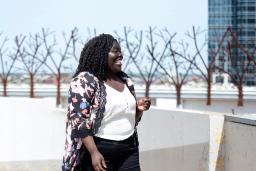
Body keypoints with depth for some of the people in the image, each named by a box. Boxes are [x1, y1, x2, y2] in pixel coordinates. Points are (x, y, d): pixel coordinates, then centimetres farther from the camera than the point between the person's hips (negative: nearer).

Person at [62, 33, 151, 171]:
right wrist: (94, 153, -23)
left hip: (128, 151, 6)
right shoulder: (84, 81, -9)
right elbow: (79, 122, -16)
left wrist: (138, 109, 1)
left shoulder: (126, 81, 13)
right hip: (99, 151, -6)